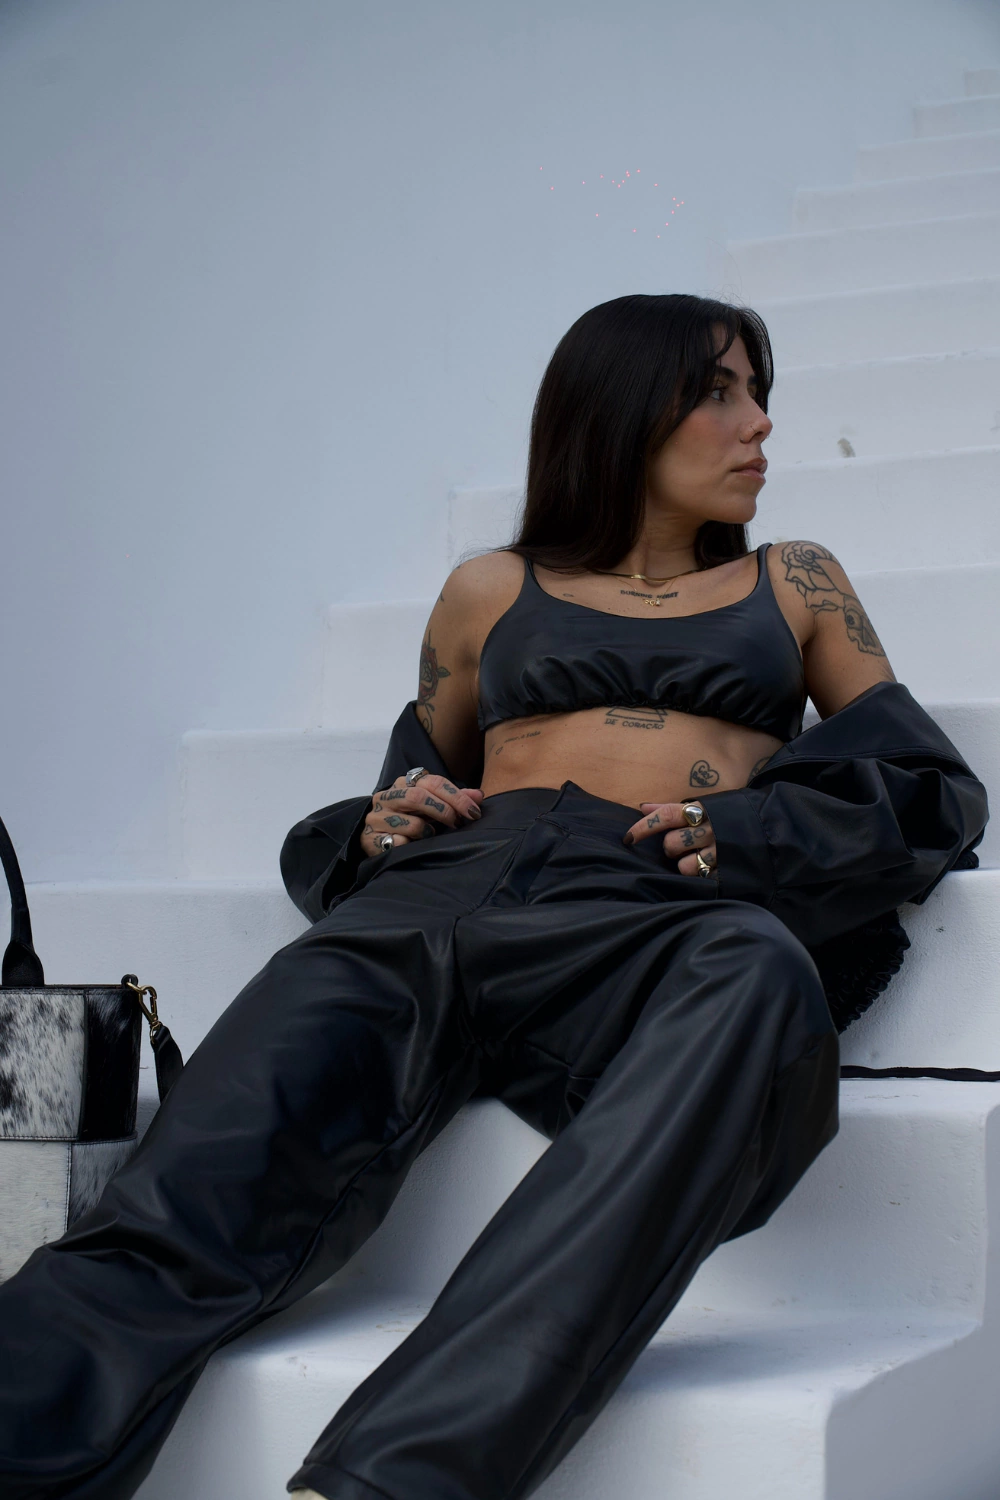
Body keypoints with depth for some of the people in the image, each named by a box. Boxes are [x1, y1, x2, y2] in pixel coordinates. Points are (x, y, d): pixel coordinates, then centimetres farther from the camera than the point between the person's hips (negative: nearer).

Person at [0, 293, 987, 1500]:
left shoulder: (794, 584, 29)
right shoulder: (491, 592, 29)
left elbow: (931, 788, 20)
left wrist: (753, 833, -1)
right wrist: (383, 821, 8)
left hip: (657, 913, -1)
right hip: (457, 878, 2)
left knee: (755, 973, -41)